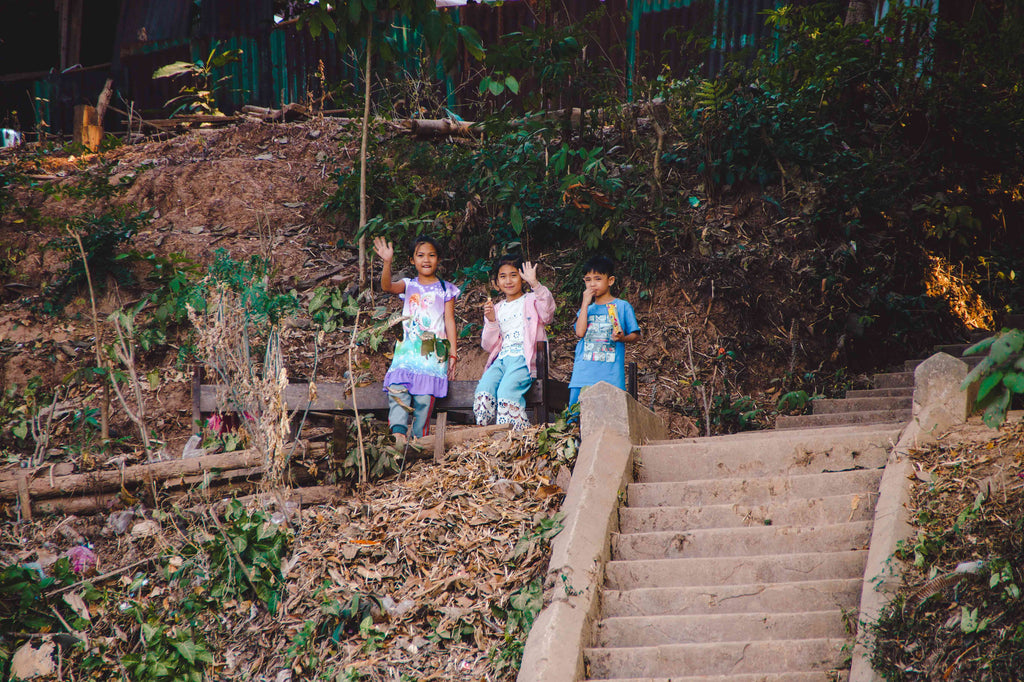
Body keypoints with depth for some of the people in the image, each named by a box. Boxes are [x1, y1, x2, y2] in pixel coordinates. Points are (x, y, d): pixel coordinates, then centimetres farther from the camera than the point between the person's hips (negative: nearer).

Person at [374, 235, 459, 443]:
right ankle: (399, 431, -30)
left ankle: (418, 439, -5)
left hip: (433, 351, -1)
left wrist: (452, 353, 3)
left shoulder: (445, 289, 11)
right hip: (407, 348, 1)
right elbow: (387, 286, -8)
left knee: (424, 396, -9)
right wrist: (387, 262, -25)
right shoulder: (409, 285, 12)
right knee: (398, 387, -20)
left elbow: (449, 321, 9)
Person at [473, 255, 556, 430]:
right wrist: (491, 321, 2)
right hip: (502, 358, 5)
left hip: (524, 358, -5)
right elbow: (489, 346, 19)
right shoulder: (497, 309, 25)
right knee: (483, 390, -25)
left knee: (506, 390, -32)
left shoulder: (531, 301, 11)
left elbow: (547, 310, -16)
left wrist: (534, 284, -28)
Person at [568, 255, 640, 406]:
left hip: (611, 375, -3)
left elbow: (635, 334, 6)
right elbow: (580, 332, -2)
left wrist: (622, 338, -15)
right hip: (583, 374, 3)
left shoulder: (622, 307, 6)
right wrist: (585, 303, 0)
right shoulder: (586, 309, 16)